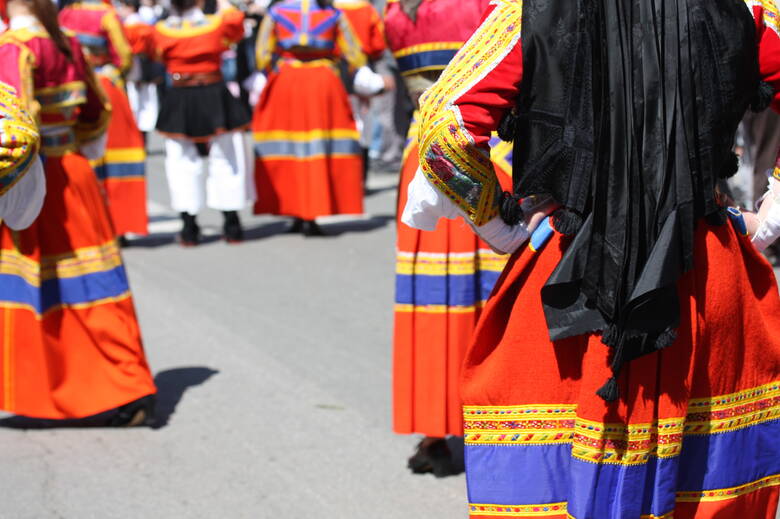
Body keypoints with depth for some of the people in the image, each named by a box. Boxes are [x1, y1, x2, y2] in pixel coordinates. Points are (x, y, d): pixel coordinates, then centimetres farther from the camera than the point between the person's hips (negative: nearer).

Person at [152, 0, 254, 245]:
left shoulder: (162, 30, -6)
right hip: (214, 96, -1)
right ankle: (232, 227, 12)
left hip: (179, 102, 1)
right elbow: (237, 27, 14)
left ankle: (189, 228, 7)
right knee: (226, 160, 10)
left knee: (183, 163, 9)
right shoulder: (217, 23, -7)